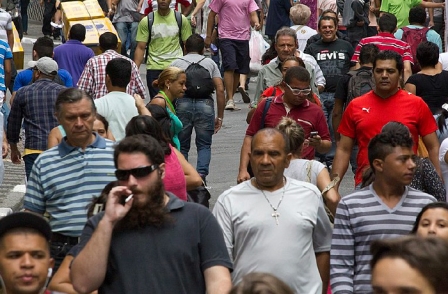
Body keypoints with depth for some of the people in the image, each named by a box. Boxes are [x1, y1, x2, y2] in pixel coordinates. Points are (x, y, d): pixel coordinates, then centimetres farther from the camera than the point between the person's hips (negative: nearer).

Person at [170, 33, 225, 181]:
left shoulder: (176, 63, 20)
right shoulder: (210, 63, 21)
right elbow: (220, 89, 11)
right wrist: (220, 116, 15)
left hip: (183, 103, 0)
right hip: (205, 104, 0)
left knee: (181, 146, 13)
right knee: (204, 145, 10)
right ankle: (201, 175, -9)